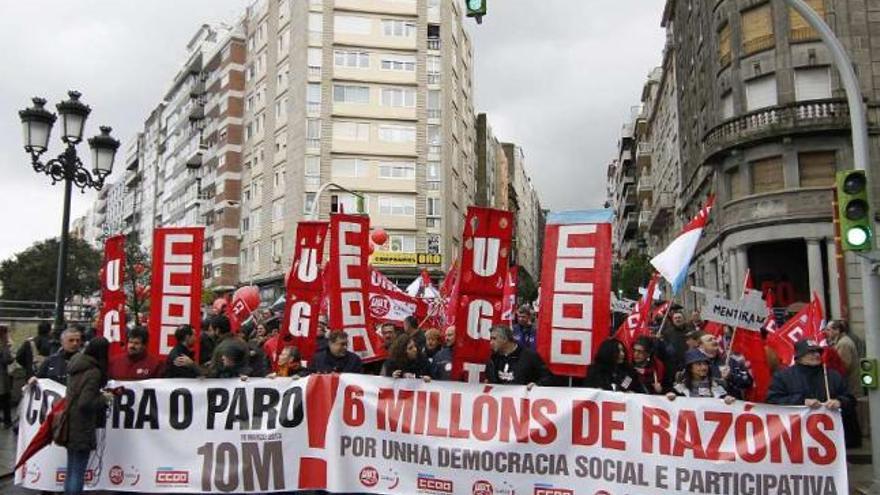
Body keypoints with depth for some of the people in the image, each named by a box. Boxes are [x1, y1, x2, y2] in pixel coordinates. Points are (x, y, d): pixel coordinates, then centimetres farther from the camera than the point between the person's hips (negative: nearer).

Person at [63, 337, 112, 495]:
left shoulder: (77, 365, 8)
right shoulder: (94, 372, -18)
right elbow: (85, 403, -23)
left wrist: (99, 394, 11)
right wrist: (103, 398, -8)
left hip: (71, 425, 8)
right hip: (82, 427, -8)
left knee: (71, 471, 17)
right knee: (78, 472, -1)